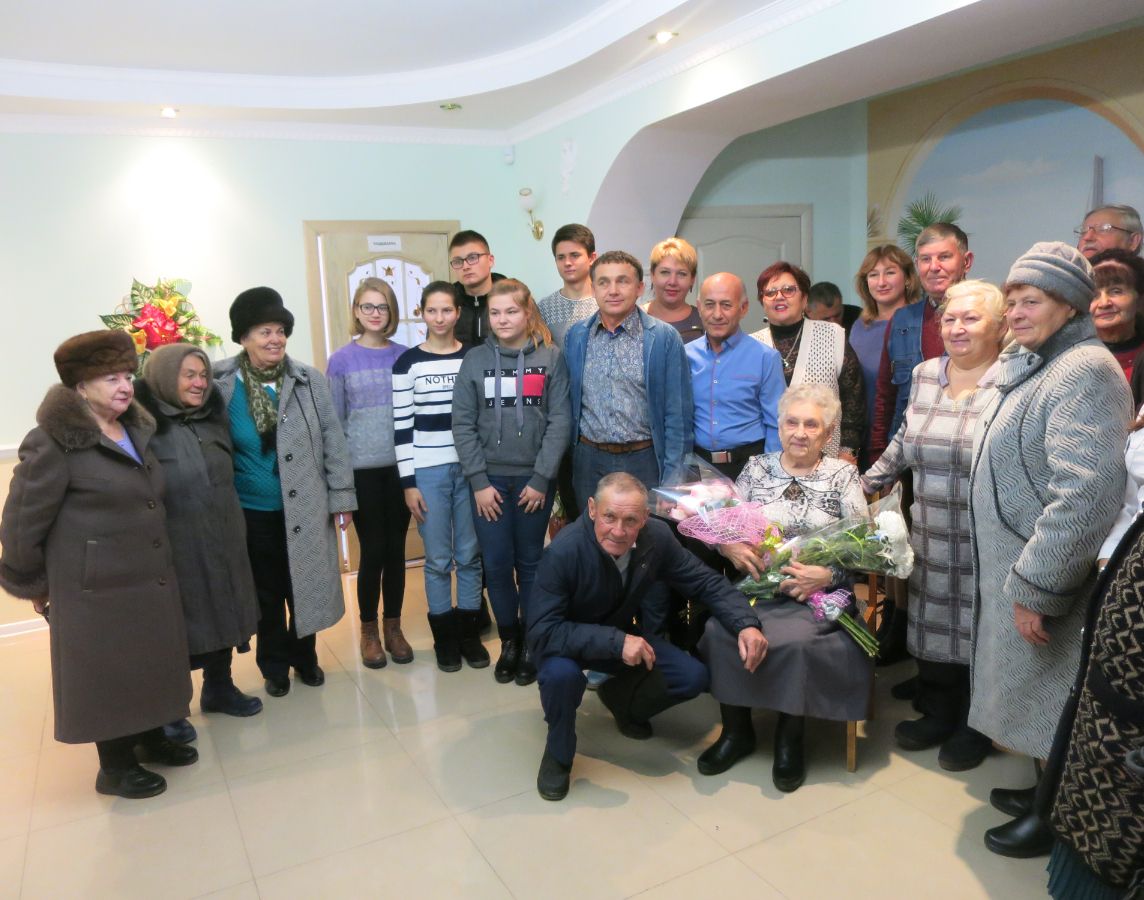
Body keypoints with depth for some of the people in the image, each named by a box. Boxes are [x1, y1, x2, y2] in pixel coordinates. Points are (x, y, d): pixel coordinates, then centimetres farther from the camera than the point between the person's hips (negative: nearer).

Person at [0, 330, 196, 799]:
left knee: (150, 663, 18)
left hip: (151, 579, 7)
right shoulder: (54, 441, -16)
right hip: (97, 588, -7)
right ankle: (115, 766, 25)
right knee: (108, 672, 7)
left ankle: (151, 737, 38)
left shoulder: (135, 430, 7)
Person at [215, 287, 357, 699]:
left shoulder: (310, 380, -3)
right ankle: (274, 665, 32)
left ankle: (305, 656, 33)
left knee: (306, 587, 12)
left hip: (305, 508, 1)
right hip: (251, 513, 0)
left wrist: (341, 498, -2)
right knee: (266, 593, 14)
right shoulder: (221, 385, -5)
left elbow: (333, 441, -1)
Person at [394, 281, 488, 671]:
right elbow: (401, 426, -2)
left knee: (469, 555, 9)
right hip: (428, 472, -1)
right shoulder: (408, 362, -1)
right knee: (438, 560, 6)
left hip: (470, 468, 2)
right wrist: (408, 482, -6)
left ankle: (470, 633, 23)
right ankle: (445, 637, 21)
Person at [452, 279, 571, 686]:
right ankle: (508, 641, 23)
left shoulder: (551, 358, 0)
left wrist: (542, 479, -10)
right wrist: (479, 482, -7)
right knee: (497, 564, 4)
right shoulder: (475, 360, 2)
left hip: (533, 478, -1)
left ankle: (531, 644, 23)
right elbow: (463, 424, -1)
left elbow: (560, 422, -5)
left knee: (530, 563, 9)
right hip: (489, 479, 1)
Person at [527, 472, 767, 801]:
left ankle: (620, 699, 20)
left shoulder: (657, 537, -19)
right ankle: (558, 753, -4)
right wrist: (615, 642, -44)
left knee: (693, 677, -10)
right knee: (562, 673, -37)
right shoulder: (563, 552, -33)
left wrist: (746, 624, -27)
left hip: (621, 636, 5)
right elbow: (542, 633, -34)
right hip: (567, 641, -4)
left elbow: (706, 582, -9)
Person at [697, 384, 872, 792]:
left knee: (794, 641, -31)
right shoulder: (756, 467, 11)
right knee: (720, 631, -26)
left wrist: (828, 574, -19)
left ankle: (790, 739, -2)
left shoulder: (843, 475, 5)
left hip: (817, 594, -2)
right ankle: (736, 731, -1)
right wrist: (730, 545, -14)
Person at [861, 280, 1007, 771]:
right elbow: (903, 444, 17)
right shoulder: (924, 375, 7)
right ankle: (937, 714, 32)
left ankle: (974, 727, 28)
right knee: (933, 621, 13)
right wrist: (865, 483, 16)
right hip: (931, 534, 5)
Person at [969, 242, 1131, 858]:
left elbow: (1086, 494, -29)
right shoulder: (1033, 367, 11)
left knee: (1049, 703, 7)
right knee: (1030, 694, 21)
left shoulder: (1084, 371, -20)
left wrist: (1035, 586, -25)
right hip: (1013, 566, 9)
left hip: (1045, 577, -9)